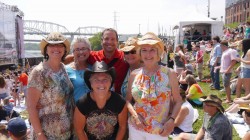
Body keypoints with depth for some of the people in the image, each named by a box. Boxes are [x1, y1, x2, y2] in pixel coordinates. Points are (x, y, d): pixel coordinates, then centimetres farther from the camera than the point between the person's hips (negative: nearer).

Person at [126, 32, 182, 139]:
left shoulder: (170, 74, -8)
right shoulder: (134, 75, -3)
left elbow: (177, 101, -2)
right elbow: (128, 99, 6)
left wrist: (172, 120, -15)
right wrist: (134, 115, -10)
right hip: (135, 128, 2)